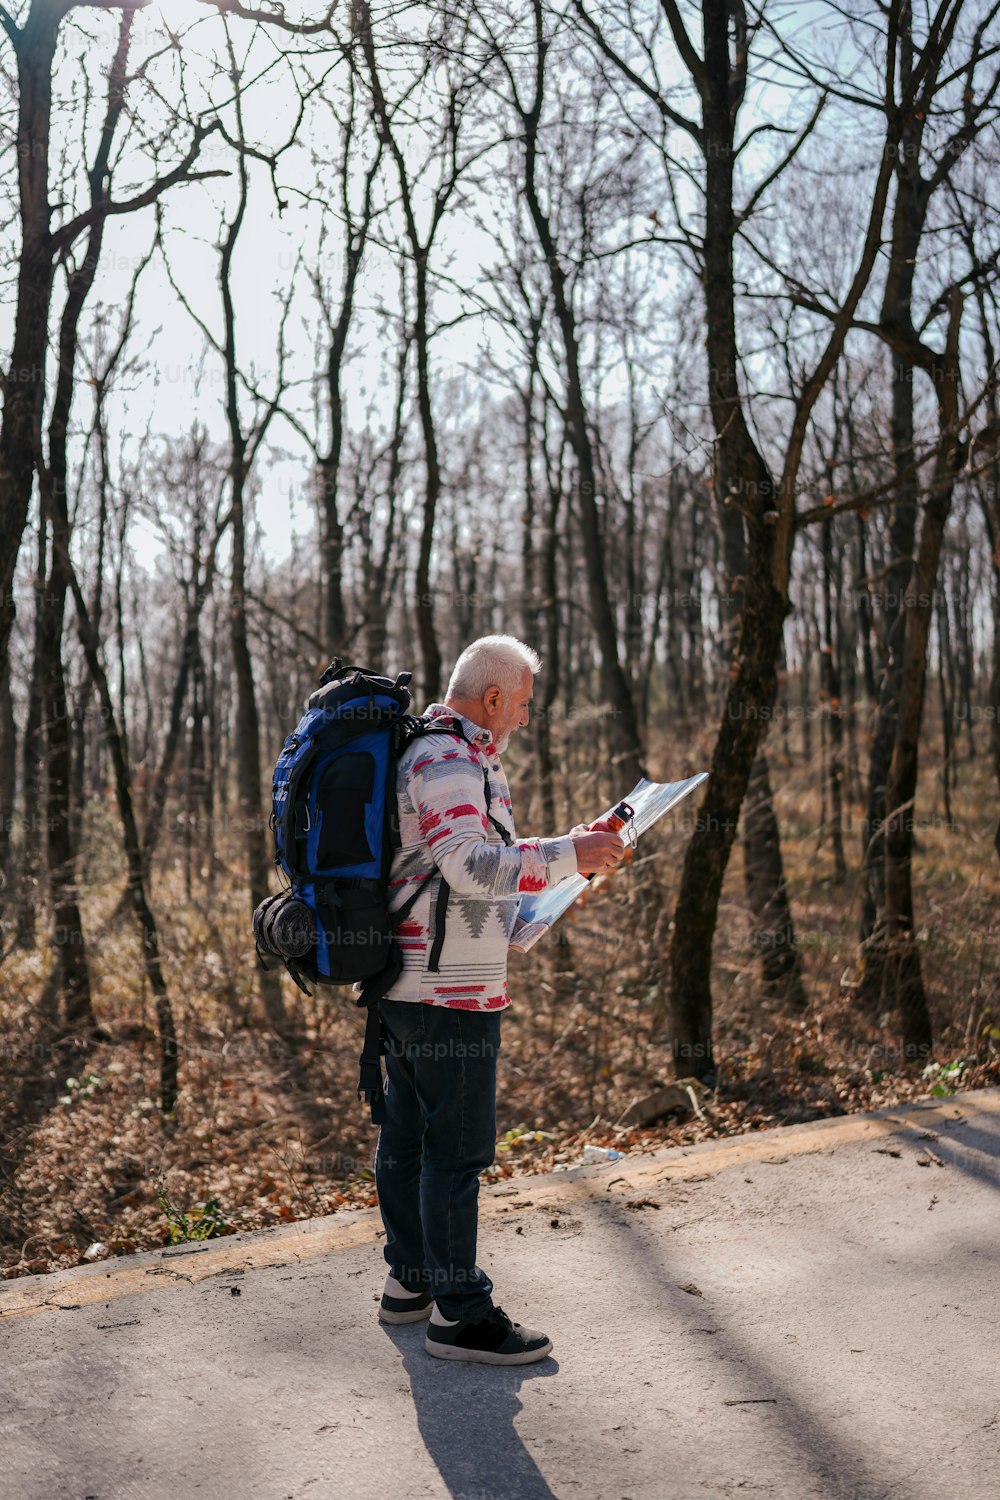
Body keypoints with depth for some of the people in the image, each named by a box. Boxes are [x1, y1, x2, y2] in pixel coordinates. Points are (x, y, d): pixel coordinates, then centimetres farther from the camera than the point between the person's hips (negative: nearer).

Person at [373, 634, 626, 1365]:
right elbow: (474, 867, -27)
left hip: (407, 984, 11)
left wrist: (563, 853, 21)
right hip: (449, 991, -11)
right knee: (457, 1147, -4)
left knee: (408, 1135, 17)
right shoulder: (448, 763, -17)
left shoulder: (439, 756, 18)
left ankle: (411, 1278, 30)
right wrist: (568, 854, -23)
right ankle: (459, 1312, 3)